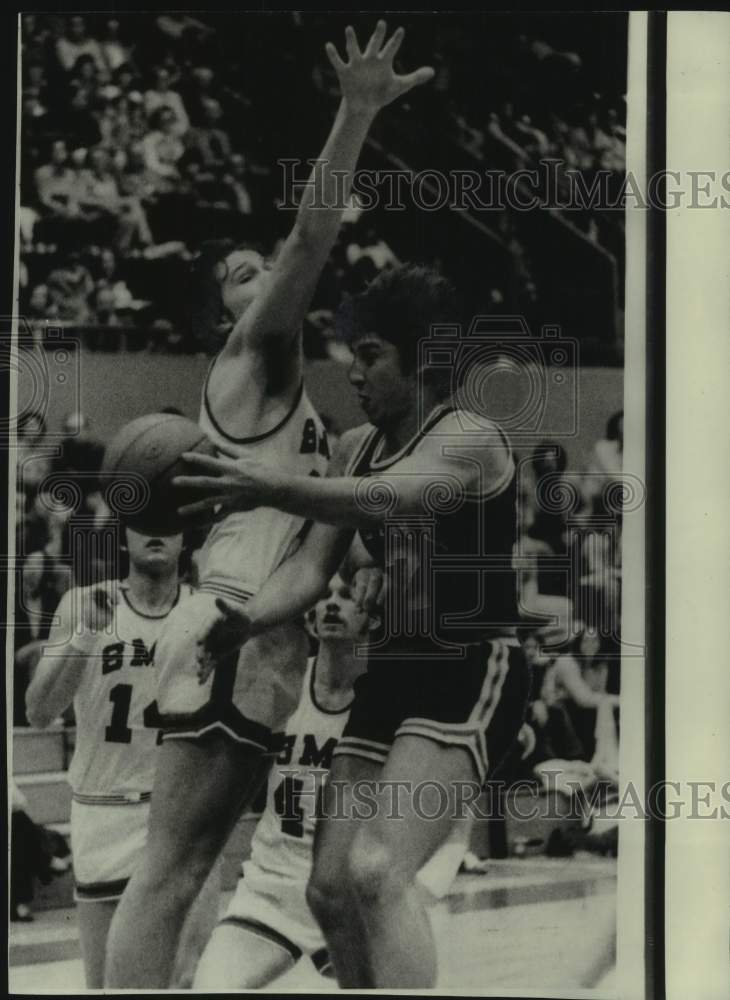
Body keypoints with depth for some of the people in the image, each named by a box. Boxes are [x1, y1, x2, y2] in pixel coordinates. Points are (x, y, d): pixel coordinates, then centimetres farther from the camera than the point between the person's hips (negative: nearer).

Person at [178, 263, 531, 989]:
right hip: (392, 670, 8)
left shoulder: (470, 439, -13)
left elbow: (386, 496, -33)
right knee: (330, 885, 6)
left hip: (473, 673, -8)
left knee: (376, 869, -24)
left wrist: (273, 488, -48)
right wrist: (245, 621, -16)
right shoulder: (356, 447, 12)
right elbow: (313, 565, 4)